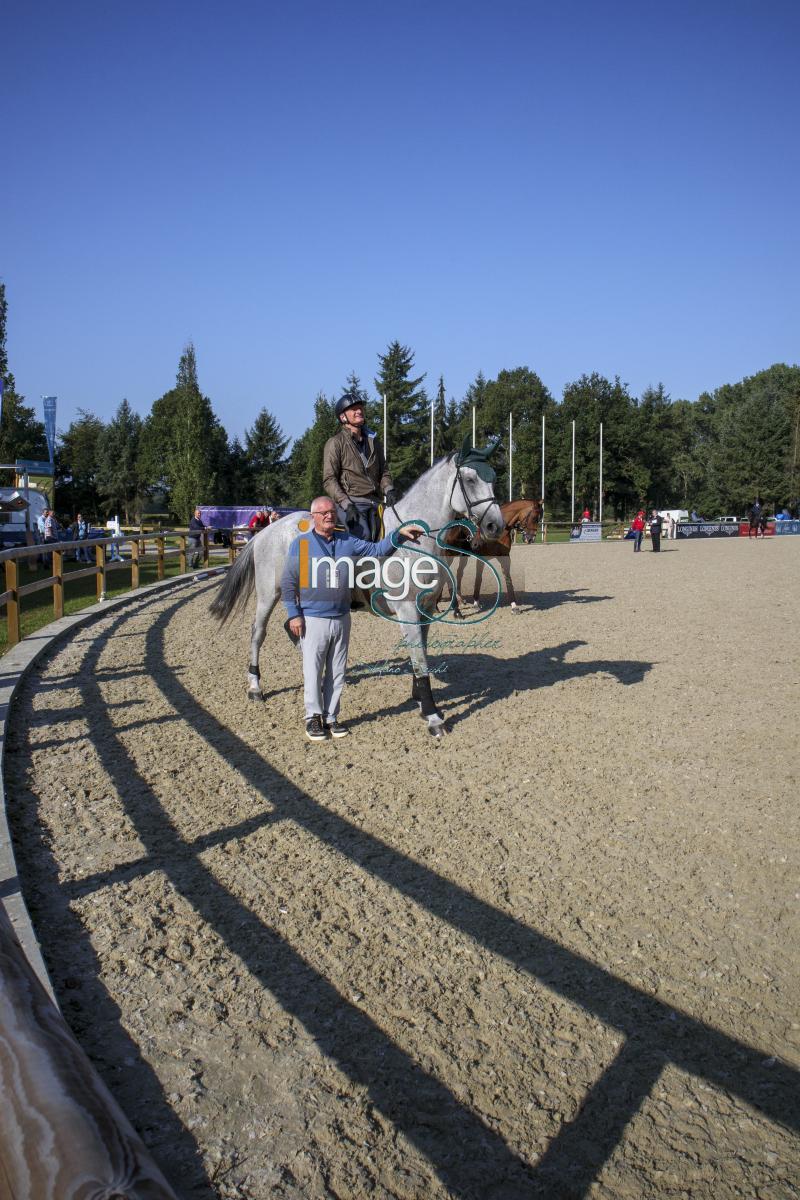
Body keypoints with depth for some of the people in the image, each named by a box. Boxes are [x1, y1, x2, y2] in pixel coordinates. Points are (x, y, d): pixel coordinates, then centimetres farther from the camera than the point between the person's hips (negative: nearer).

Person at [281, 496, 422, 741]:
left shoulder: (347, 541, 7)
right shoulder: (300, 544, -3)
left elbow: (376, 550, 5)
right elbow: (288, 582, -2)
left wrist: (399, 535, -10)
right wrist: (294, 614, -7)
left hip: (342, 619, 4)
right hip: (313, 619, -4)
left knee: (337, 672, 10)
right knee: (313, 671, 3)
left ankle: (331, 717, 21)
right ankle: (313, 717, 17)